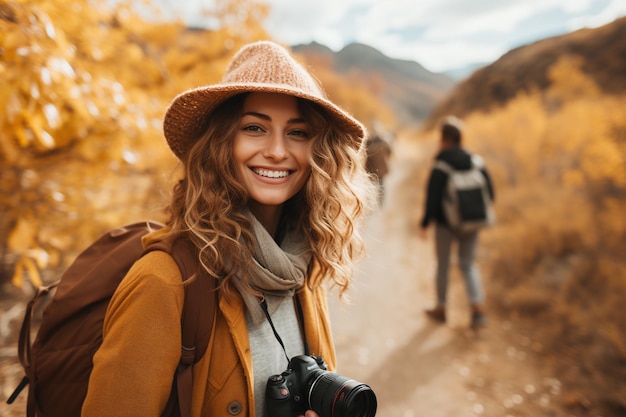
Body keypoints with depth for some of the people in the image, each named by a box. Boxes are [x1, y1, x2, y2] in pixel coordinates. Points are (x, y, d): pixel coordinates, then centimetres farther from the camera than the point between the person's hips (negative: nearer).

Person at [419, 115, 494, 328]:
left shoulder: (440, 168, -17)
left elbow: (432, 199, -18)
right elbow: (490, 193, 1)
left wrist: (425, 224, -7)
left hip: (446, 224, -4)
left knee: (443, 265, 13)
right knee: (468, 264, 16)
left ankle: (440, 309, 26)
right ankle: (478, 309, 4)